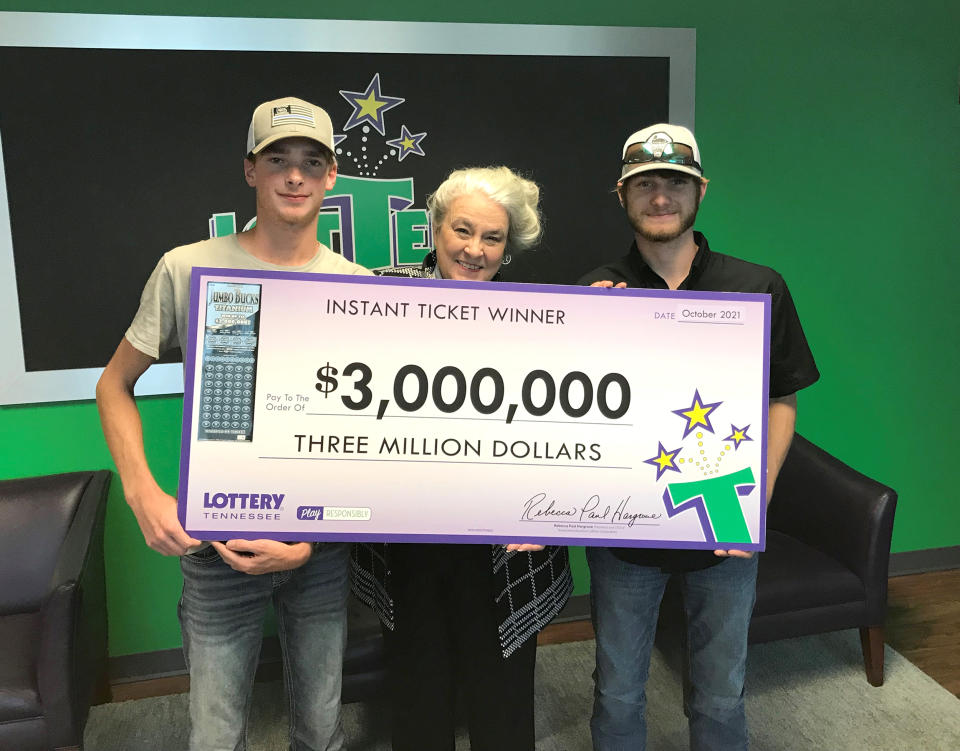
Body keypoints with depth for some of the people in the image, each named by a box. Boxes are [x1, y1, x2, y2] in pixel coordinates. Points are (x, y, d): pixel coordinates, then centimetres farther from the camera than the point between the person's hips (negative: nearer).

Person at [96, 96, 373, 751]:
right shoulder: (189, 269, -6)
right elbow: (115, 385, 4)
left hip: (323, 545, 2)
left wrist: (312, 541, -10)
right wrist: (143, 491, -10)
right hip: (220, 547, -1)